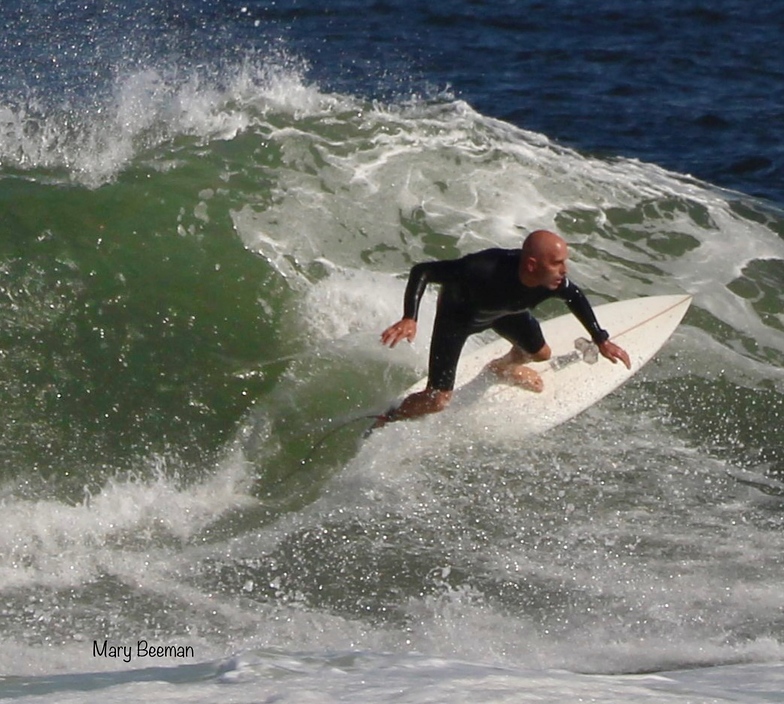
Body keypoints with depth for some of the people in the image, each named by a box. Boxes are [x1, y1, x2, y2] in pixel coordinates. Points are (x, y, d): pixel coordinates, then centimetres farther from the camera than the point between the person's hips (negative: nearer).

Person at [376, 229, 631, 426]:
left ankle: (503, 367, 61)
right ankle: (386, 422, 20)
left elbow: (575, 297, -6)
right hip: (458, 313, -5)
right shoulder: (485, 270, -49)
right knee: (437, 400, -10)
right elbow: (422, 271, -40)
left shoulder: (553, 281, -32)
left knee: (540, 354, 24)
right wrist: (409, 319, -52)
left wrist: (601, 340, -1)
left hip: (504, 309, 5)